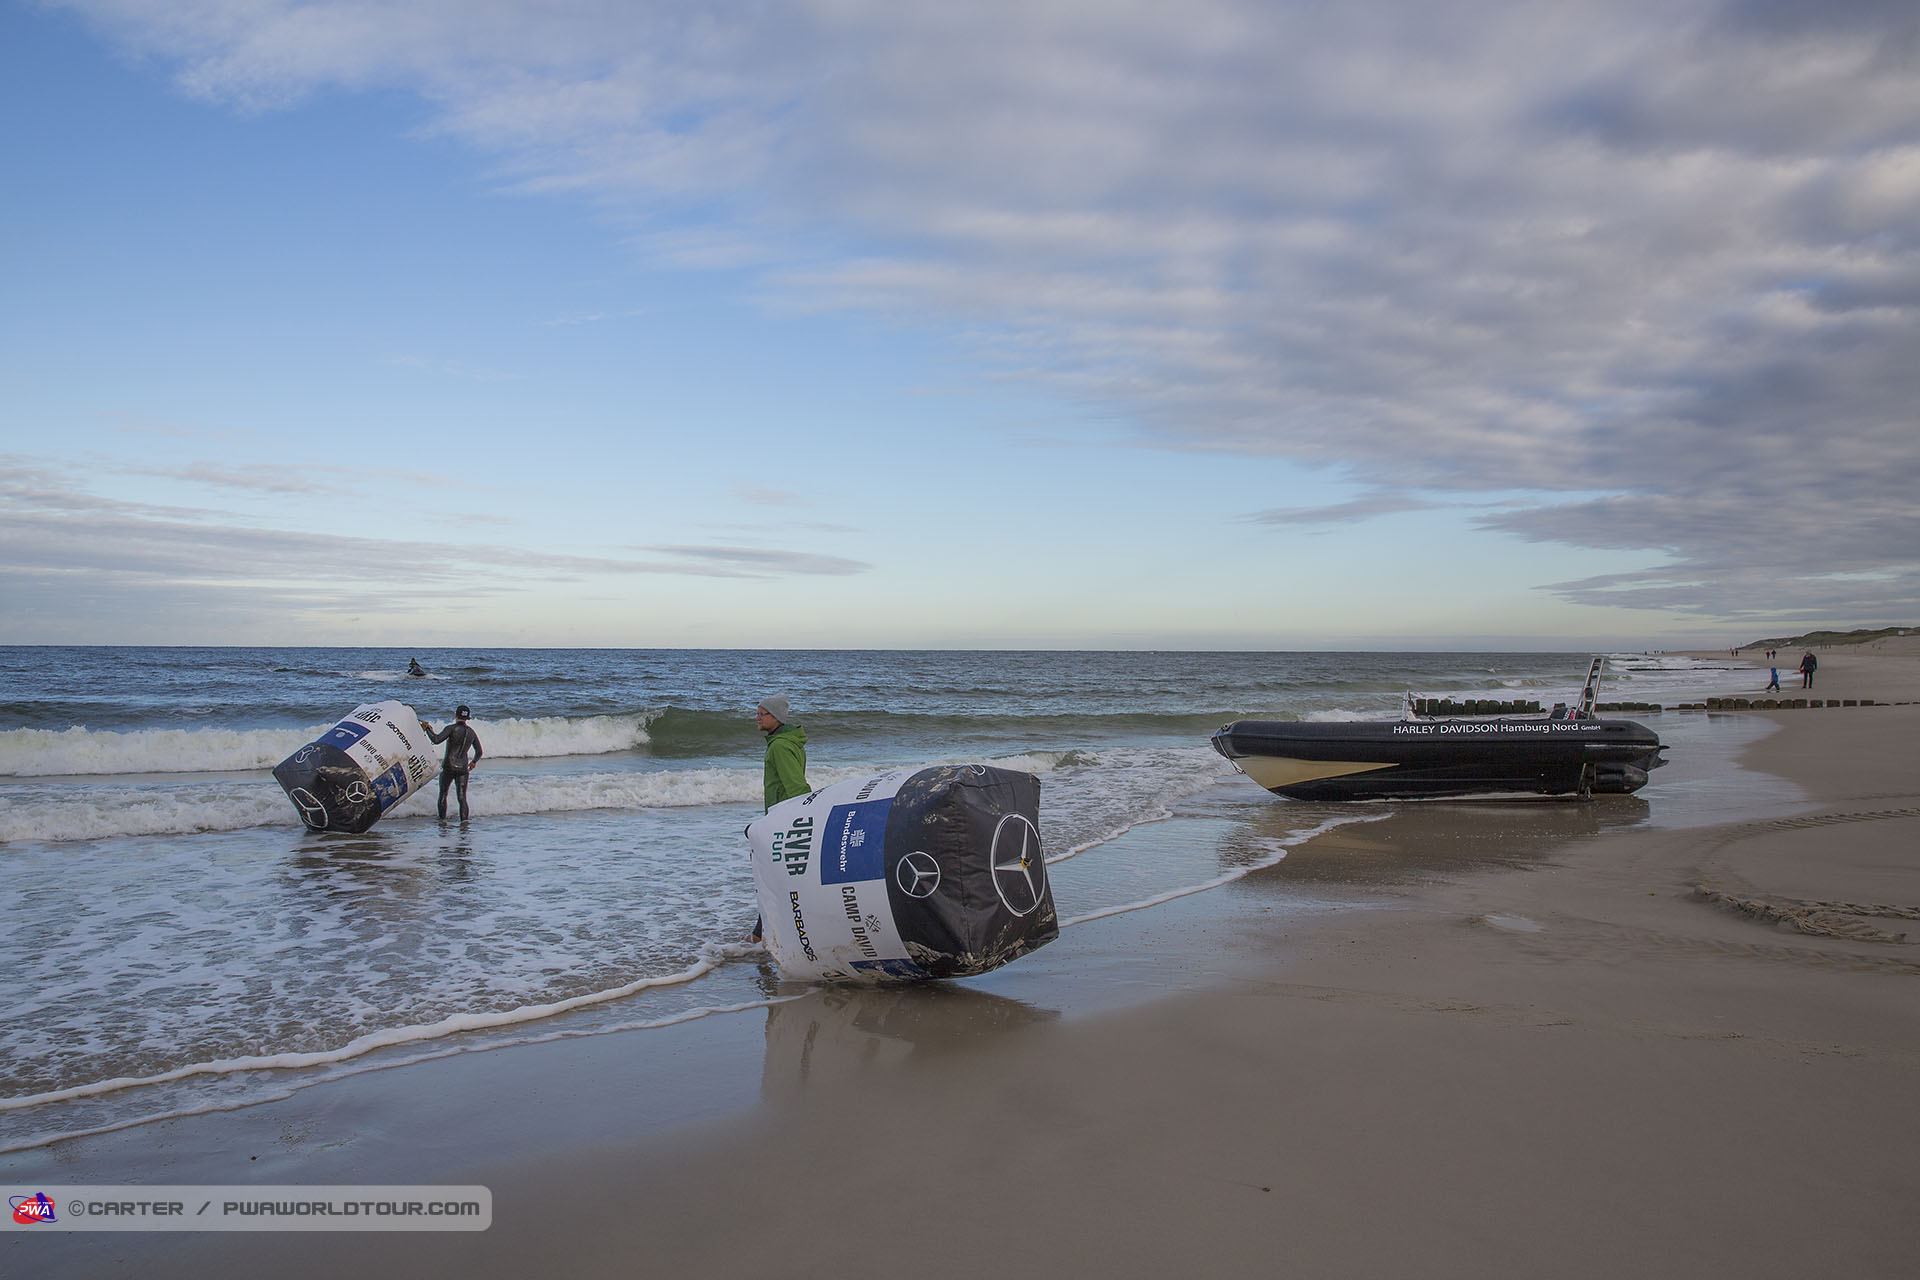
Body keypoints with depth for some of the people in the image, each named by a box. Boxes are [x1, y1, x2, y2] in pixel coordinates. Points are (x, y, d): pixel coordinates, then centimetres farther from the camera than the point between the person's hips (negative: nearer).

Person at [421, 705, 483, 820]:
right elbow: (479, 752, 16)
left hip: (448, 767, -3)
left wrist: (428, 729, -5)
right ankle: (464, 820, -13)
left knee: (443, 795, 14)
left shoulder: (452, 728, -8)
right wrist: (474, 762, 35)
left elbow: (436, 740, -21)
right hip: (463, 768, 3)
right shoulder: (471, 732, 8)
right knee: (462, 797, 1)